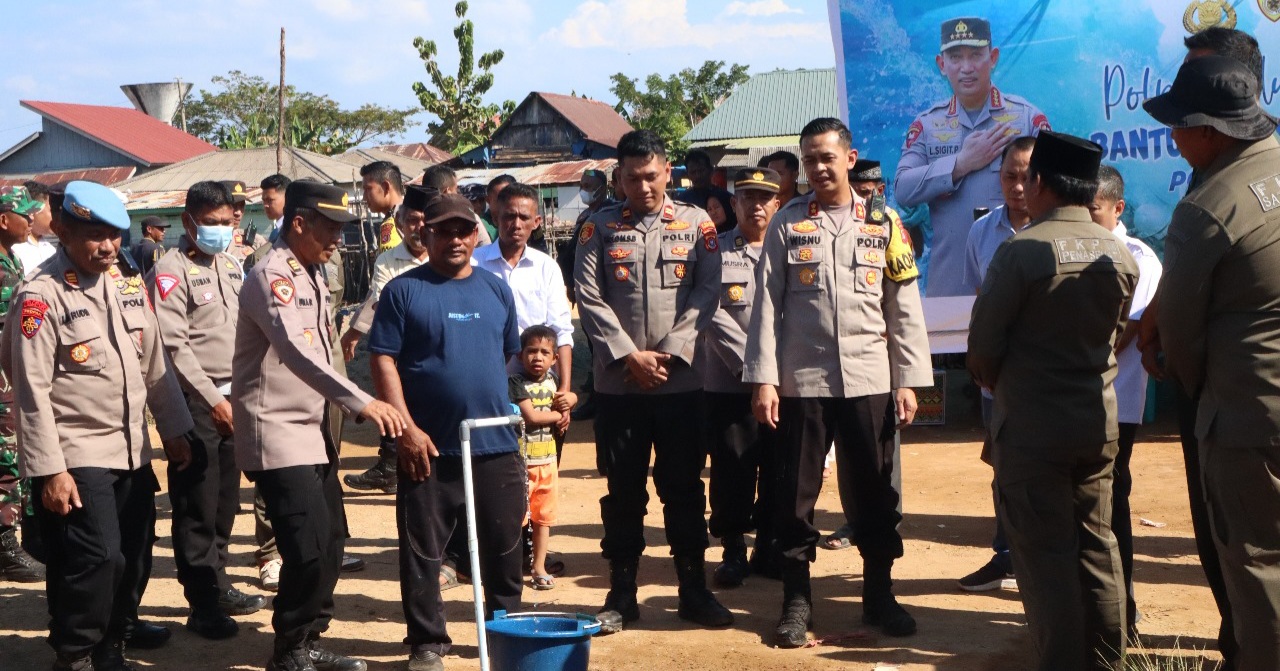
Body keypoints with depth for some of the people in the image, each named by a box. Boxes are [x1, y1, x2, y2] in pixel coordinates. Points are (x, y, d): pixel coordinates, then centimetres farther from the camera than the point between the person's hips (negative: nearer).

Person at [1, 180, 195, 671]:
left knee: (134, 559, 11)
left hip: (133, 453, 7)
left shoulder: (128, 287, 9)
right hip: (76, 459, -7)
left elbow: (154, 365, 16)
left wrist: (174, 431, 14)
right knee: (94, 559, -10)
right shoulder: (40, 297, -11)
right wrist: (49, 470, -17)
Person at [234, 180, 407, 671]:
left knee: (331, 539, 13)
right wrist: (360, 402, -40)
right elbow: (297, 352, -32)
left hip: (313, 427, 10)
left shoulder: (312, 274, 13)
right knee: (309, 546, -13)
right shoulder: (272, 276, -17)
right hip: (276, 432, -9)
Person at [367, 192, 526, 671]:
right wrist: (406, 427, -13)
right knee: (422, 550, 4)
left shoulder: (496, 289, 11)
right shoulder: (404, 290, -2)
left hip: (496, 446, 4)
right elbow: (383, 361, -6)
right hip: (429, 447, -3)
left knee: (503, 545, 11)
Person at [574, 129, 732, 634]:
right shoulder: (599, 228, 5)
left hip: (681, 380, 0)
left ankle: (693, 589, 16)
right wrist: (630, 356, -11)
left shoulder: (697, 224, 5)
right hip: (618, 382, 0)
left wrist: (669, 354, -10)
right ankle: (622, 593, 15)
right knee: (623, 489, 6)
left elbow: (707, 293, -2)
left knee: (683, 487, 7)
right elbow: (589, 298, -2)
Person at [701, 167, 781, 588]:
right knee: (732, 469, 0)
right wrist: (749, 363, -14)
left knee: (779, 468, 7)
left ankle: (770, 548, 20)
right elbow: (714, 314, -6)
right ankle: (734, 550, 12)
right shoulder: (715, 251, 3)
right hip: (728, 382, -2)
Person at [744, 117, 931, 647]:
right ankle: (796, 601, 16)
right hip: (801, 381, -1)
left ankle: (879, 594, 22)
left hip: (870, 381, 1)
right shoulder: (786, 224, 3)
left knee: (876, 491, 8)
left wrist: (908, 381, -1)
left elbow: (905, 308, 5)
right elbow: (767, 305, -1)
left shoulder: (883, 224, 5)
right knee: (796, 494, 5)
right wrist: (763, 380, -8)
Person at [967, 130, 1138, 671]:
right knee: (1096, 546, 14)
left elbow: (983, 345, -11)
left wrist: (996, 384, 8)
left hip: (1030, 427, -6)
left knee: (1045, 553, 1)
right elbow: (1112, 336, 9)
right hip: (1098, 422, 6)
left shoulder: (1022, 250, -16)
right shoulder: (1121, 256, 2)